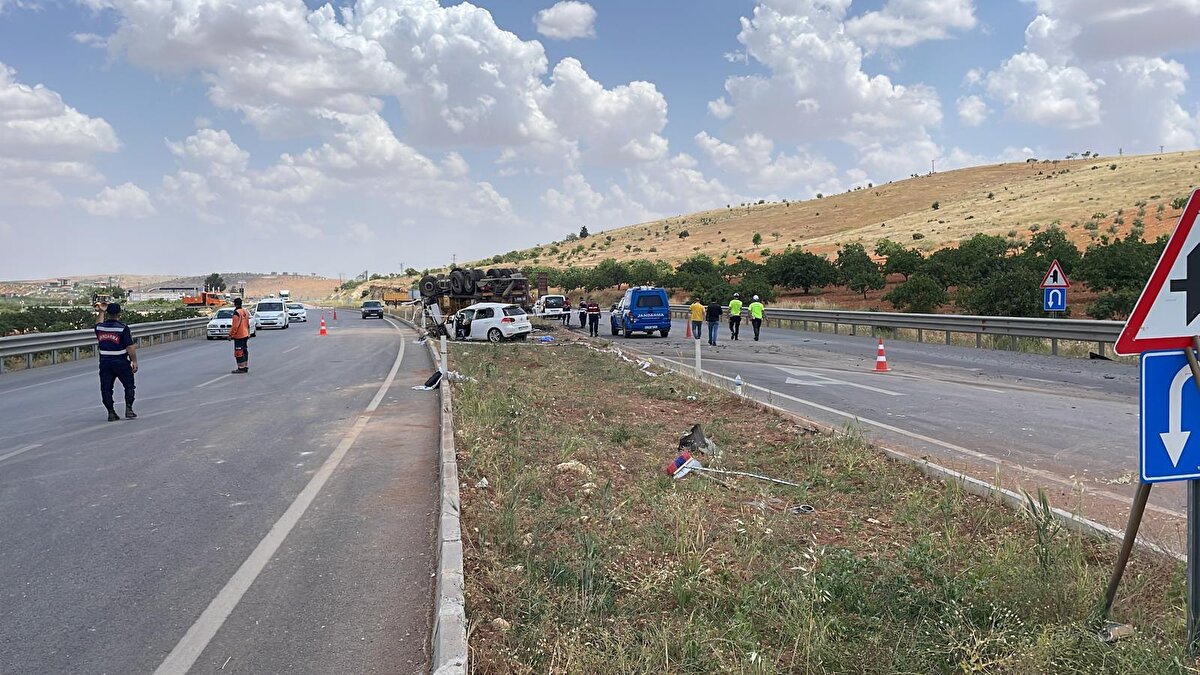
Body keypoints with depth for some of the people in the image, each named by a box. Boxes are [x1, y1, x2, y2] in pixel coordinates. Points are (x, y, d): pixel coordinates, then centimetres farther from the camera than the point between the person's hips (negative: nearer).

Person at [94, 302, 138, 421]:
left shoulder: (100, 327, 1)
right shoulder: (123, 328, -13)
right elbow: (130, 347, -15)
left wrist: (101, 312, 39)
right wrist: (134, 361, -7)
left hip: (104, 362, 4)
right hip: (121, 362, -4)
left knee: (106, 388, 9)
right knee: (129, 385, 10)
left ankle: (111, 413, 9)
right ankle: (129, 409, 5)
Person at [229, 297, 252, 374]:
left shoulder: (236, 313, -17)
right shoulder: (246, 312, 10)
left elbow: (235, 326, -19)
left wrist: (231, 335, -12)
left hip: (239, 336, -9)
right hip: (245, 335, 9)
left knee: (238, 353, -4)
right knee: (244, 351, 15)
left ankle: (241, 368, -3)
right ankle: (246, 367, 20)